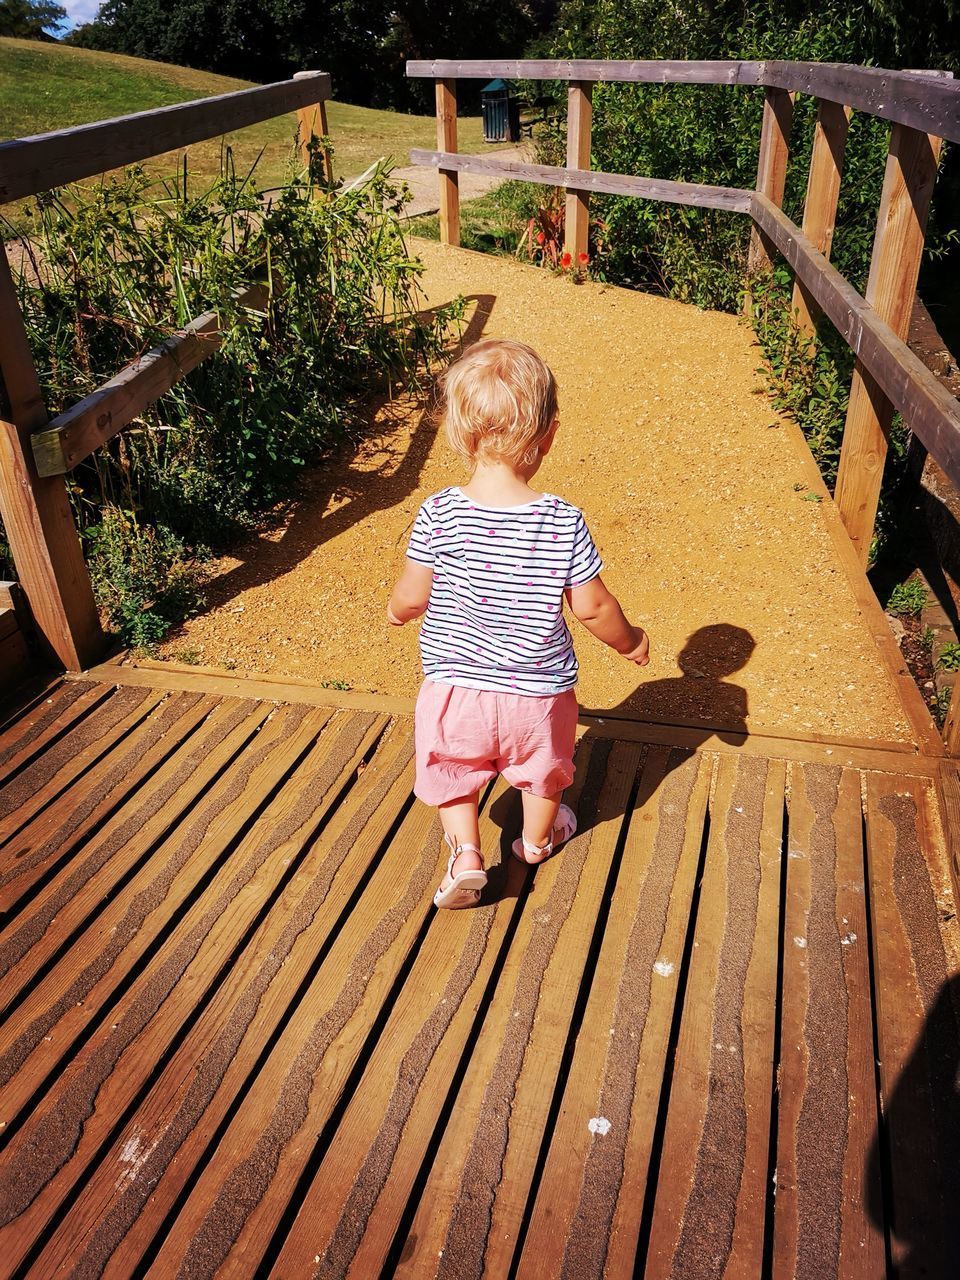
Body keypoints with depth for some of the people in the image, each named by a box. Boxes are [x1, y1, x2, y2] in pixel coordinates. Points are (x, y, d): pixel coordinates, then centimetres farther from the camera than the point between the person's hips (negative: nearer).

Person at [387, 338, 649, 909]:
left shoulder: (438, 515, -19)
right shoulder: (564, 523, -20)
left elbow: (409, 600, -9)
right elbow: (592, 607, -12)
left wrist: (396, 612, 15)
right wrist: (630, 640, 9)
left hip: (456, 688, 0)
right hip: (539, 692, 1)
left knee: (453, 772, 27)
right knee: (543, 772, 30)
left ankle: (466, 853, 17)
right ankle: (538, 839, 51)